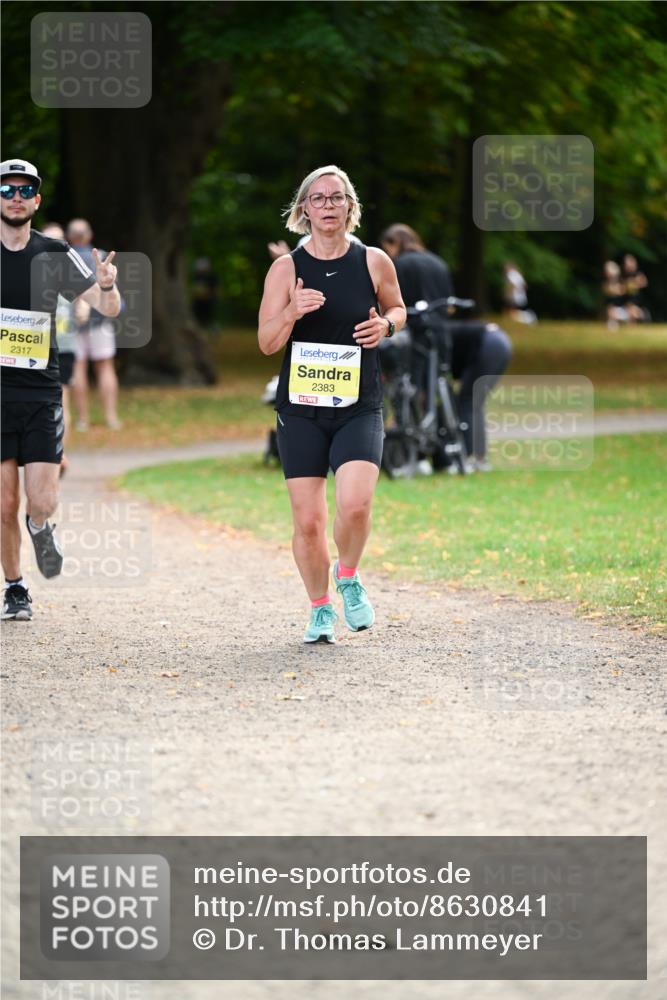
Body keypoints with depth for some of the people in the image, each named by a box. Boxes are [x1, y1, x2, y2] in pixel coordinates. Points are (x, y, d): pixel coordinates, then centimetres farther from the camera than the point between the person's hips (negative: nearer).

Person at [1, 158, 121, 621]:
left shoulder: (55, 255, 2)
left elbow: (109, 308, 0)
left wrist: (107, 287, -22)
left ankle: (40, 528, 26)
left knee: (42, 503, -9)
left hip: (42, 394, 0)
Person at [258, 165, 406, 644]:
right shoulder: (286, 268, 0)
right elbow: (267, 343, -1)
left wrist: (386, 324, -3)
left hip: (360, 408, 0)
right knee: (308, 520, 0)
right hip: (301, 408, 0)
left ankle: (348, 577, 10)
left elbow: (397, 309, 20)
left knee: (355, 505, -20)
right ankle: (321, 609, 20)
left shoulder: (374, 262, 2)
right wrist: (292, 312, -20)